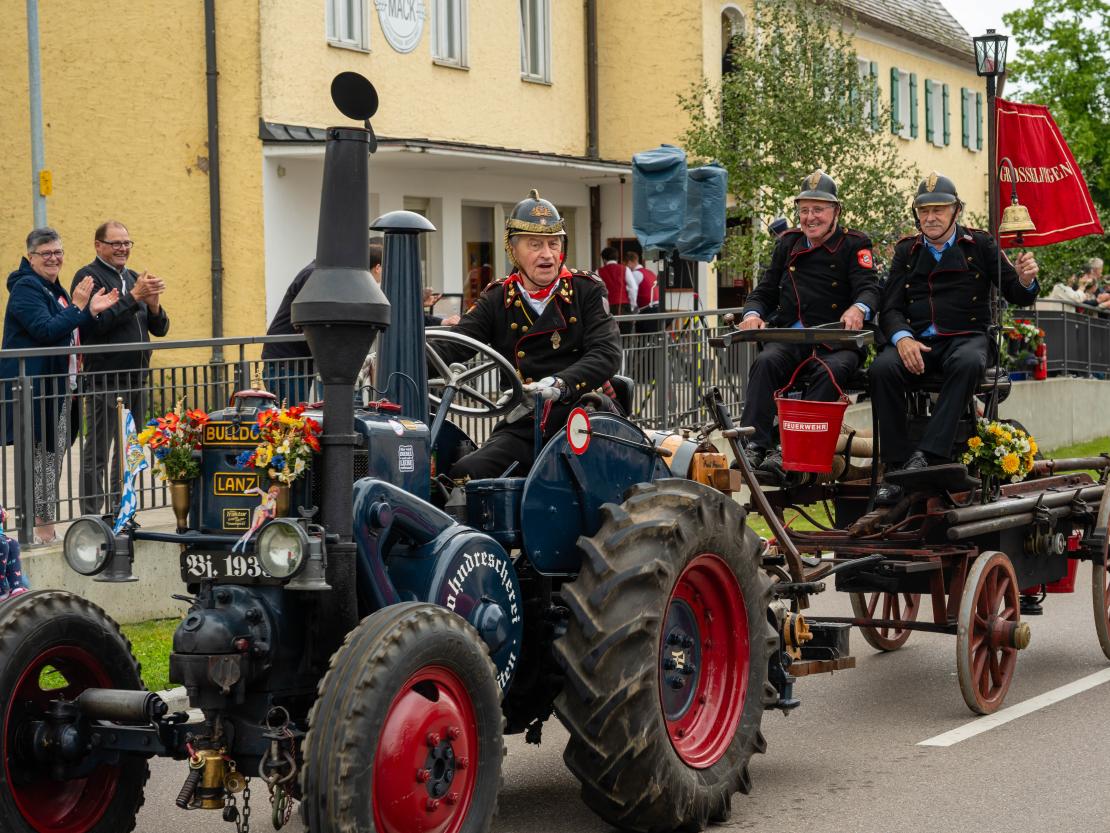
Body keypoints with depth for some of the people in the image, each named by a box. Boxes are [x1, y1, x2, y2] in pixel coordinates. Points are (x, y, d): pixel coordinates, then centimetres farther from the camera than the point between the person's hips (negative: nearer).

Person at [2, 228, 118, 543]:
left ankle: (46, 527, 18)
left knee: (54, 454, 12)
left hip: (59, 385, 10)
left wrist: (90, 310, 9)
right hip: (36, 386, -10)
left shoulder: (55, 289, 17)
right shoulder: (26, 288, -12)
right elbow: (45, 330, -22)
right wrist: (78, 308, -17)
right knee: (44, 455, -7)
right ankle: (44, 529, -3)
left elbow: (67, 334, 22)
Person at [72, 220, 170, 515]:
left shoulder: (133, 278, 17)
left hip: (135, 380, 7)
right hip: (104, 382, -7)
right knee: (97, 455, -4)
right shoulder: (88, 277, -5)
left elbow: (160, 329, 15)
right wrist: (133, 297, -19)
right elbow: (96, 323, -19)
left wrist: (153, 306, -6)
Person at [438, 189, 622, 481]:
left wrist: (561, 383, -27)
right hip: (522, 428, 2)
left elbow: (607, 353, -8)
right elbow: (452, 345, -1)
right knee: (463, 475, -21)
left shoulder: (587, 290, 6)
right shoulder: (498, 300, 12)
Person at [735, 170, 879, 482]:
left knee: (830, 372, -35)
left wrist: (858, 309, -35)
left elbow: (868, 287, -9)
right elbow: (765, 291, 22)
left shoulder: (854, 245, 6)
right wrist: (753, 313, -3)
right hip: (790, 339, 4)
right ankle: (754, 445, -37)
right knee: (765, 362, -29)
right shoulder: (788, 244, 19)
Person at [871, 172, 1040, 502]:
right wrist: (902, 338, -15)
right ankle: (899, 465, -28)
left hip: (966, 337, -2)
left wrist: (1025, 280, -17)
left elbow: (1018, 297, 8)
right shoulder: (906, 251, 15)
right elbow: (890, 308, 7)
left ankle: (929, 456, -42)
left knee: (967, 363, -38)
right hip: (916, 341, 2)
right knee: (882, 368, -30)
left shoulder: (980, 245, 10)